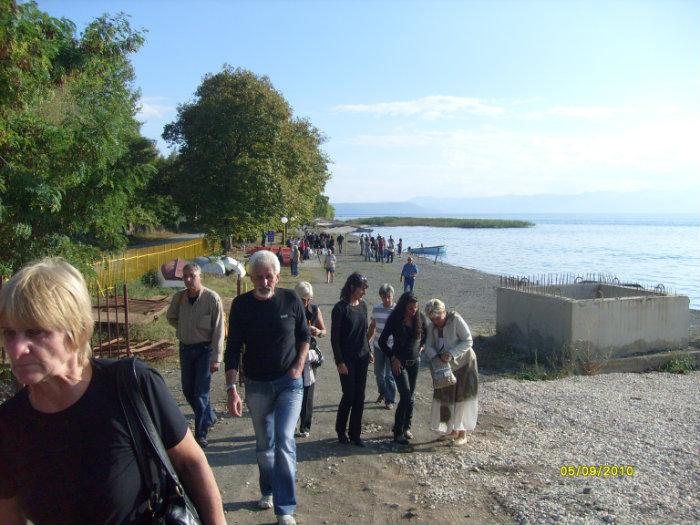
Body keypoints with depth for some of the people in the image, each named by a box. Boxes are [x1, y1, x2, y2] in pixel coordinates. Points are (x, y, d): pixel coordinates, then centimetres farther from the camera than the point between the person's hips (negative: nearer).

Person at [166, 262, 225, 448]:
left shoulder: (212, 298, -17)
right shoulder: (179, 297, -2)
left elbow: (218, 330, -16)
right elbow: (171, 317, 19)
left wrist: (216, 358, -18)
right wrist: (184, 328, 4)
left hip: (205, 349, -6)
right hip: (185, 348, 6)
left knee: (201, 392, -4)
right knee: (188, 389, 15)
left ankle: (201, 435, 8)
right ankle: (209, 417, 38)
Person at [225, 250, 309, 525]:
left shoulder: (290, 300, -7)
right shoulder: (241, 304, -7)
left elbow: (304, 335, 7)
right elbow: (233, 349, -6)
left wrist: (299, 365, -7)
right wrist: (231, 389, -13)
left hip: (289, 382, -1)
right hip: (257, 385, 2)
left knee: (284, 441, -13)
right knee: (264, 445, 15)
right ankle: (268, 491, 40)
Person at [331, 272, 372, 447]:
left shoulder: (362, 305, 5)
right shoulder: (340, 308, -14)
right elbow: (334, 337, -12)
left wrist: (368, 352, 14)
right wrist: (339, 361, -14)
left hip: (362, 357, 6)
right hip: (347, 359, -6)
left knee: (360, 396, 8)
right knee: (349, 395, 0)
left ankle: (355, 433, 20)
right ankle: (341, 430, 23)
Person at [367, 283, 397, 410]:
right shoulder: (376, 308, -1)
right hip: (378, 346, 4)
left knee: (390, 375, 3)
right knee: (378, 373, 15)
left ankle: (390, 400, 18)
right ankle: (382, 393, 39)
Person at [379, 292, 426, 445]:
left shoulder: (419, 317, -4)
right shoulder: (394, 319, -14)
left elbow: (425, 334, 18)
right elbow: (382, 341, -8)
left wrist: (421, 346, 6)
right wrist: (393, 358, -11)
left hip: (414, 362, 4)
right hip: (399, 363, -4)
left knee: (411, 396, 9)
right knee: (406, 396, -11)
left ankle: (407, 427, 25)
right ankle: (398, 432, 0)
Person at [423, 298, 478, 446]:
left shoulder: (456, 319, -23)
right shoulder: (432, 326, -6)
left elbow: (468, 341, -22)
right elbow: (429, 347, -8)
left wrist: (451, 354, -31)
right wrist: (437, 356, -29)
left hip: (464, 364, -5)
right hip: (446, 367, 6)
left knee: (462, 398, 1)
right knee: (445, 397, 8)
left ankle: (462, 434, 13)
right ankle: (453, 430, 24)